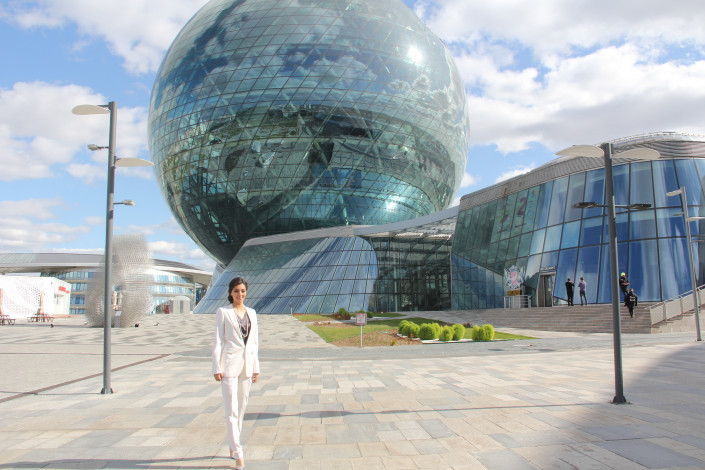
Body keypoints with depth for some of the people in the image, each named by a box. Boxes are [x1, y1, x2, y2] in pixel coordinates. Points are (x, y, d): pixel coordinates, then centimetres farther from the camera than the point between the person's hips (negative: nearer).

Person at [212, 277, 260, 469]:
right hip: (229, 364, -4)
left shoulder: (251, 313, 10)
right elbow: (218, 341, -4)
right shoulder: (223, 312, -2)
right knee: (232, 411, -6)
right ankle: (238, 454, -1)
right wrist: (217, 368, -9)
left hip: (247, 365, 5)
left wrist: (256, 368, 10)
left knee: (241, 408, 12)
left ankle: (233, 446, 27)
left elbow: (255, 342, 12)